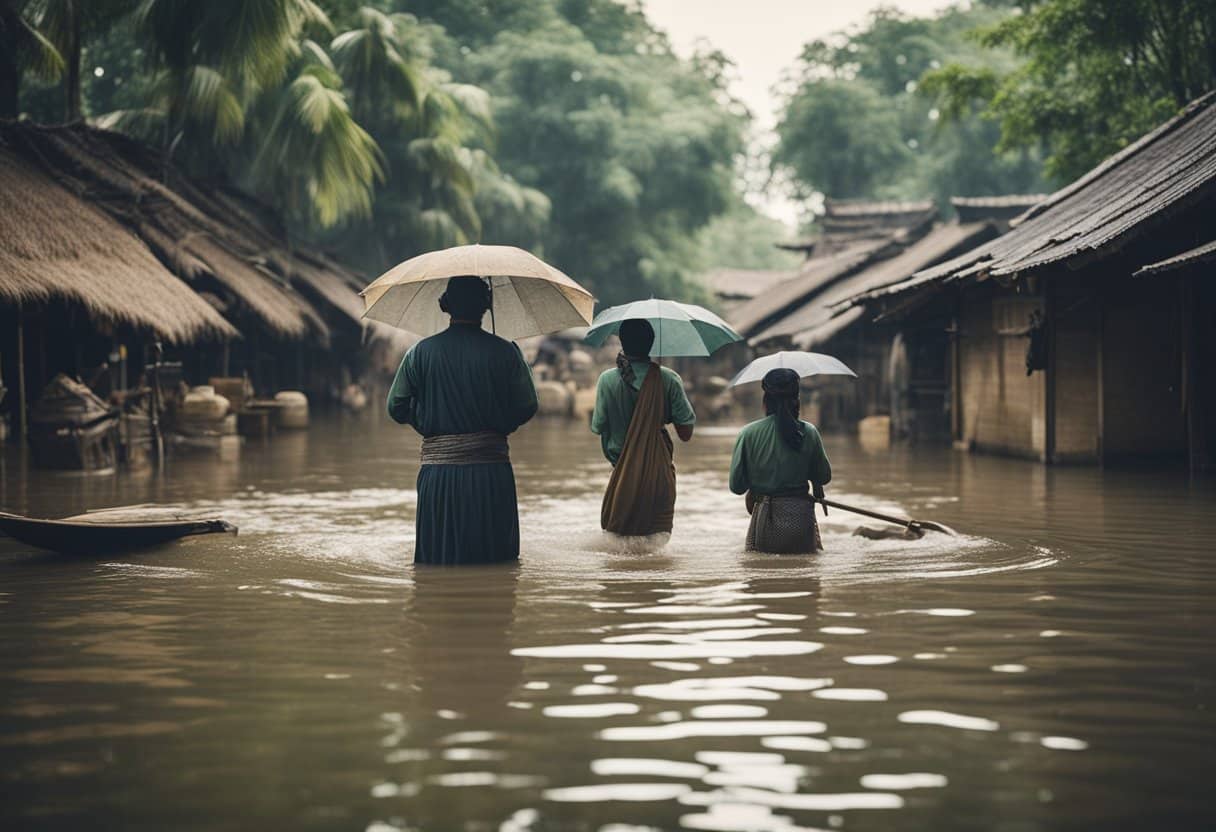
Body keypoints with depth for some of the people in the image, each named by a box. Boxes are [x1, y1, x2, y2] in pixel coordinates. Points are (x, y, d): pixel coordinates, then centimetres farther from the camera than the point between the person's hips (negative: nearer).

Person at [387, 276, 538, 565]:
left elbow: (396, 408, 4)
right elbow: (527, 407, 2)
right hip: (491, 468, 0)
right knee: (497, 557, 9)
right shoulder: (504, 351, -1)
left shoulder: (421, 352, 0)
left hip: (438, 470, 0)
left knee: (437, 557, 7)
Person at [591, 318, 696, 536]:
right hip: (660, 473, 0)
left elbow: (598, 428, -3)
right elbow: (686, 434, -7)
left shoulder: (608, 380, -9)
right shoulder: (668, 379, -9)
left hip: (622, 473, 0)